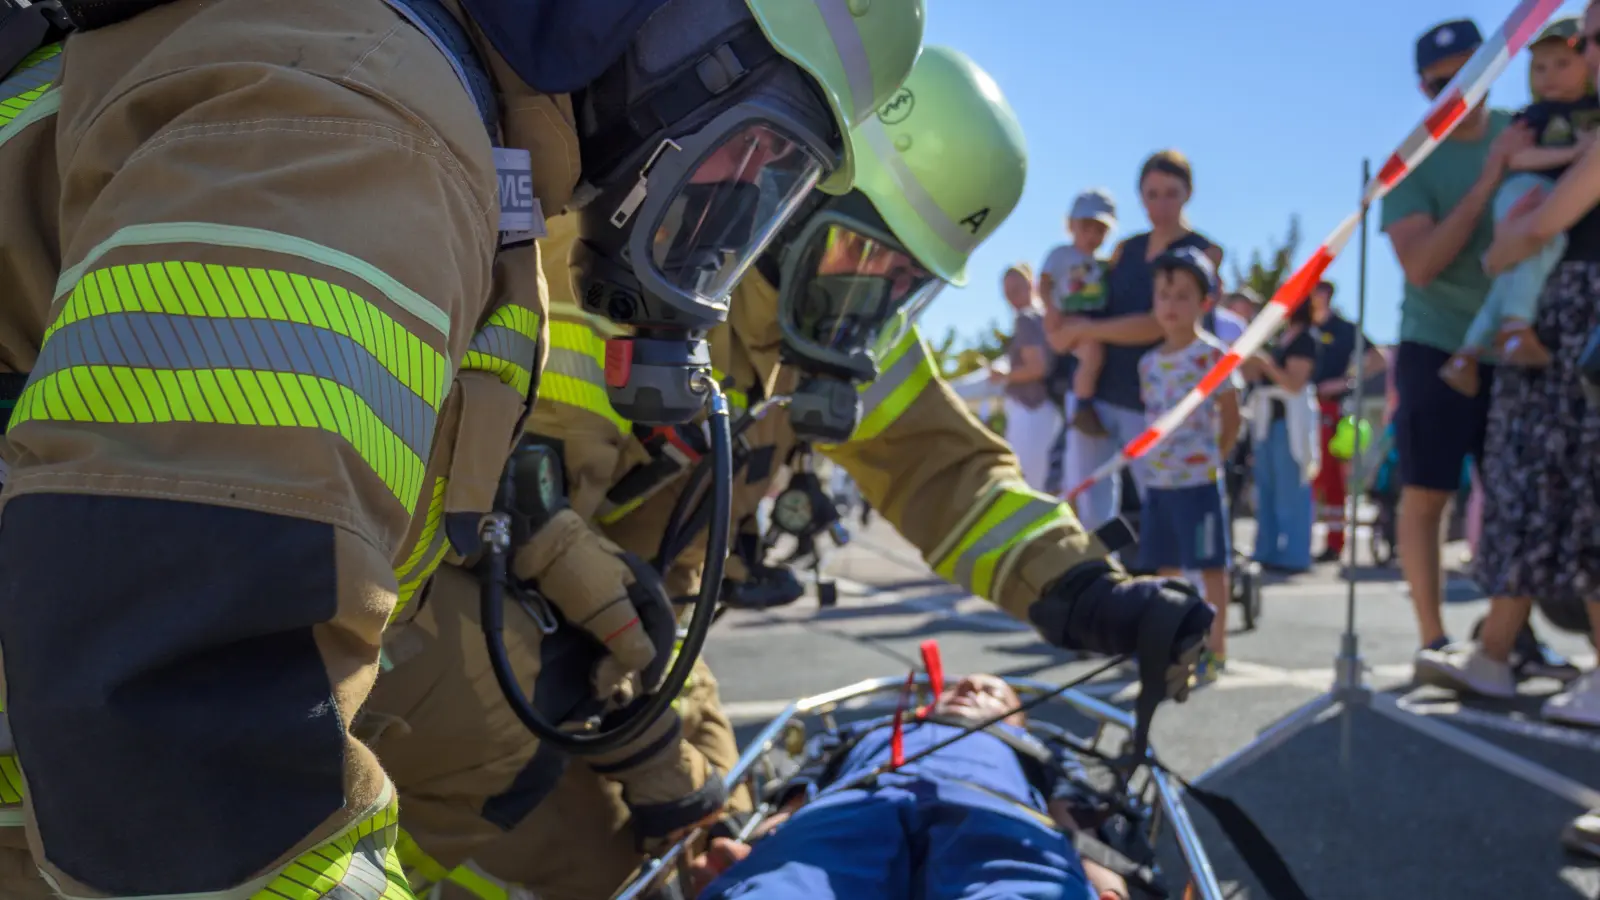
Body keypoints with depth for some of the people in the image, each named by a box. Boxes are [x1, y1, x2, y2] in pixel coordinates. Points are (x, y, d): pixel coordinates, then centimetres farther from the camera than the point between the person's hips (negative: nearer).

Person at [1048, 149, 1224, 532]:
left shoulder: (1203, 253, -6)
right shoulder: (1125, 249, 10)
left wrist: (1084, 329, -12)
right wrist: (1061, 321, -10)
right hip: (1097, 394, 5)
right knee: (1086, 511, 7)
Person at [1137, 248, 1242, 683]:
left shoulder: (1213, 356, -9)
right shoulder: (1149, 362, 9)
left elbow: (1231, 420, -3)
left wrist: (1212, 458, 2)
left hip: (1199, 480, -6)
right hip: (1157, 480, 6)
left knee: (1210, 565, 1)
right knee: (1165, 566, 14)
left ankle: (1215, 648, 9)